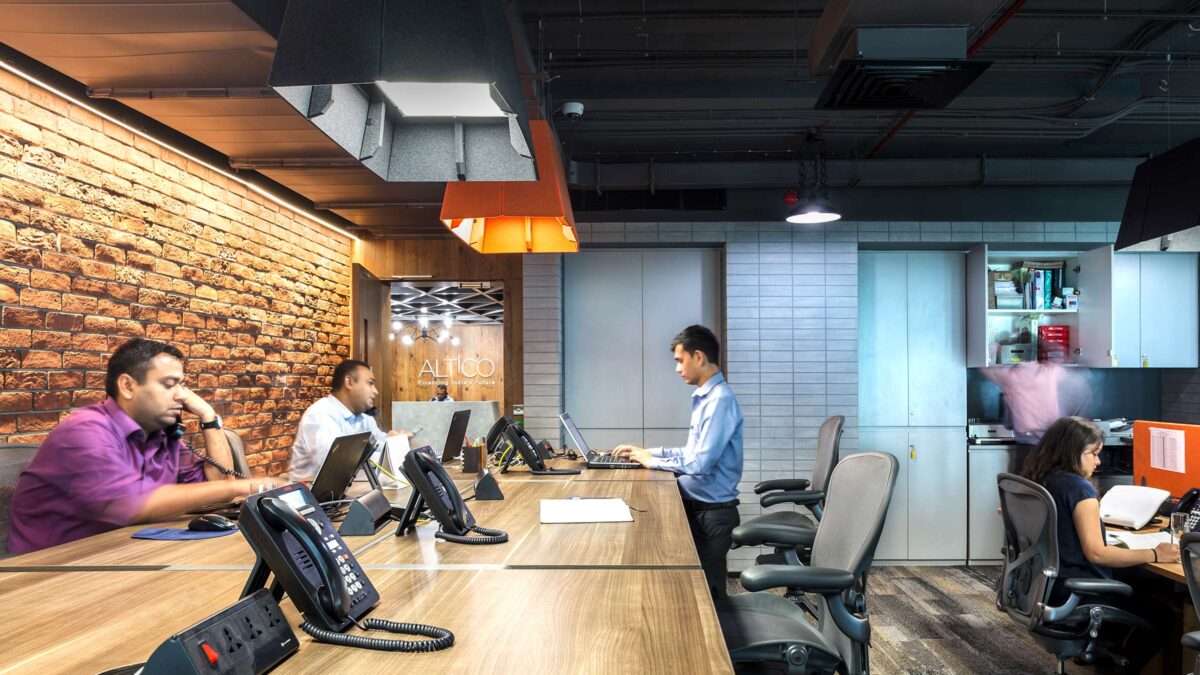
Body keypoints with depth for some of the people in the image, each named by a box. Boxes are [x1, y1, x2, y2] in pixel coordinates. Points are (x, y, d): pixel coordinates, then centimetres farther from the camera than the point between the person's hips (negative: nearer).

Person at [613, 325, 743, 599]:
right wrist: (647, 451, 9)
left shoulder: (720, 400, -21)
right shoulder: (705, 398, 12)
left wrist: (652, 461, -14)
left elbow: (700, 463, -26)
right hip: (696, 507, 9)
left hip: (712, 513, -9)